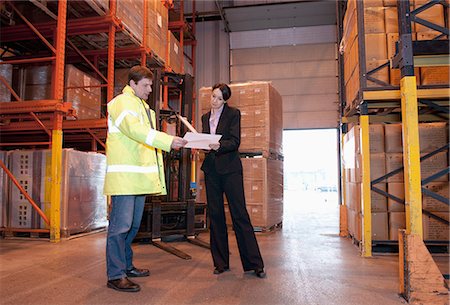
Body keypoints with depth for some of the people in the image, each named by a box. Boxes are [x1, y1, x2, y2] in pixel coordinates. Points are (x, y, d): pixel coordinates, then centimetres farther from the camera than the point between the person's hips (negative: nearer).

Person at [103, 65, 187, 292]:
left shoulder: (143, 106, 24)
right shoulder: (122, 103, -5)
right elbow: (135, 129, -22)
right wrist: (169, 141, -30)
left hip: (139, 177, 9)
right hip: (124, 176, -9)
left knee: (133, 225, 15)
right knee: (121, 225, -7)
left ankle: (126, 266, 27)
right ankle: (115, 275, 1)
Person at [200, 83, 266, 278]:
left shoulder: (233, 113, 0)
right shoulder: (205, 117, 16)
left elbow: (235, 141, -10)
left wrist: (219, 145, -28)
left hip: (230, 169, -5)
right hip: (211, 169, 5)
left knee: (239, 214, -5)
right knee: (215, 215, 6)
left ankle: (254, 264, 2)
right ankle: (221, 263, 16)